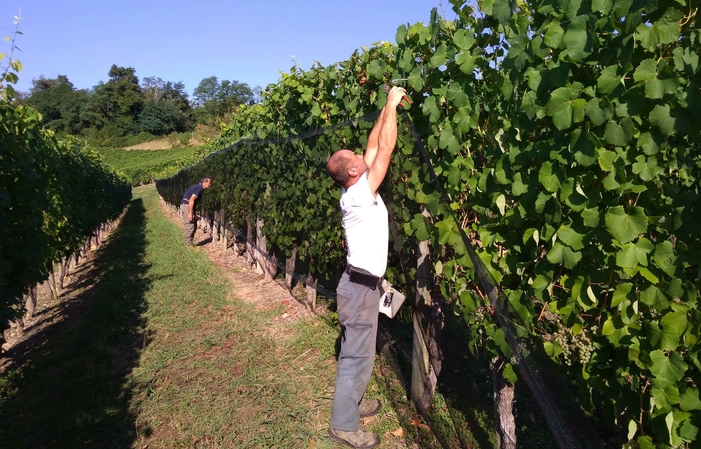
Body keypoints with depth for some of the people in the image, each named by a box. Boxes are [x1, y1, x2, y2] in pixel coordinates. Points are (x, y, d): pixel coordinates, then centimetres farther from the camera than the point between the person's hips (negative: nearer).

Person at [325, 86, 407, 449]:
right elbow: (385, 149, -18)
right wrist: (392, 105, -9)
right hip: (360, 287, -9)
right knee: (356, 357, 1)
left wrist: (386, 110, 11)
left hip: (362, 283, 9)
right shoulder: (360, 194, -20)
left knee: (359, 354, 20)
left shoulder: (355, 191, 4)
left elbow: (374, 146, 11)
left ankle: (351, 403, 36)